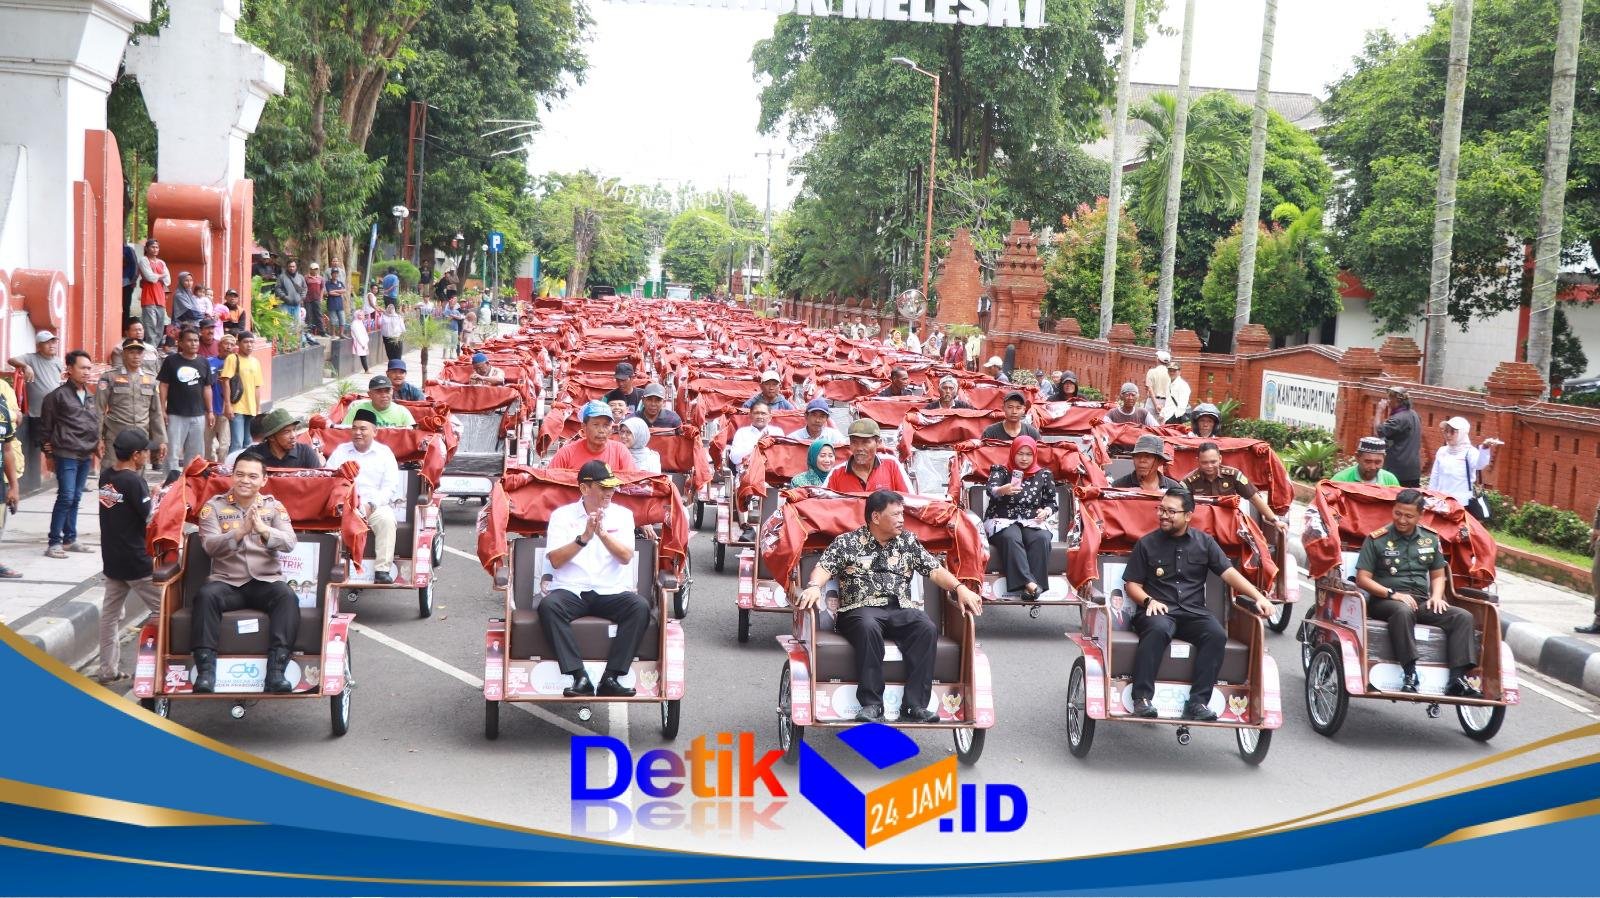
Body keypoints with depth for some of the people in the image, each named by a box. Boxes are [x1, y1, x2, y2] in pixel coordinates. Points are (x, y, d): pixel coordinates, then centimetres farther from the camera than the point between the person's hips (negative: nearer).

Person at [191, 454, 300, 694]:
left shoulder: (274, 506, 10)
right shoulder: (214, 506, 7)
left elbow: (290, 543, -6)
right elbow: (210, 545, -9)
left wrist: (264, 529, -26)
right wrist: (240, 532, -26)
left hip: (266, 581, 0)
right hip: (227, 582, 0)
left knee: (288, 598, -30)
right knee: (205, 596, -31)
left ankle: (275, 671, -36)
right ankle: (206, 671, -31)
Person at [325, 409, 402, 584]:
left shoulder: (384, 453, 12)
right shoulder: (341, 451, 17)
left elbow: (390, 487, 3)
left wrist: (371, 505, -13)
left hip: (377, 504, -1)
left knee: (386, 519, -33)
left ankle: (382, 569, -33)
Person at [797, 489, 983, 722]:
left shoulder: (908, 542, 20)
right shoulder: (847, 542, 10)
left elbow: (934, 570, 15)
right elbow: (824, 567, -1)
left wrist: (960, 588, -2)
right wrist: (814, 587, -23)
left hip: (901, 609, 3)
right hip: (860, 608, -3)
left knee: (927, 628, -29)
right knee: (868, 627, -39)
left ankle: (914, 706, -30)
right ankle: (871, 705, -34)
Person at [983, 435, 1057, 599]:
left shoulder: (1044, 474, 14)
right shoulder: (1001, 470, 7)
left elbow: (1052, 503, 18)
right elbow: (991, 491, -14)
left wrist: (1046, 511, -7)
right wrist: (1003, 490, -38)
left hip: (1033, 522, 2)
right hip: (1003, 521, -2)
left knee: (1042, 538, -33)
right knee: (1010, 537, -37)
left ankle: (1032, 585, -41)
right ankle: (1029, 583, -49)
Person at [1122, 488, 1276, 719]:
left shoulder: (1204, 542, 12)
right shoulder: (1147, 544, 7)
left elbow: (1229, 573, 8)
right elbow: (1131, 584, 8)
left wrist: (1258, 597, -4)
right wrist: (1149, 600, -13)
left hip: (1193, 612, 2)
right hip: (1158, 611, -2)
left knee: (1217, 634, -29)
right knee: (1158, 629, -37)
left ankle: (1197, 702, -27)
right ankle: (1142, 699, -36)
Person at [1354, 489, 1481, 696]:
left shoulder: (1430, 539, 14)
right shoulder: (1377, 539, 0)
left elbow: (1438, 575, 23)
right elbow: (1362, 579, -3)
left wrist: (1436, 595, 1)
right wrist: (1392, 594, -15)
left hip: (1422, 602, 5)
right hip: (1384, 601, -5)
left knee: (1463, 617, -18)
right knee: (1403, 611, -40)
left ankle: (1457, 679, -27)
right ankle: (1409, 674, -43)